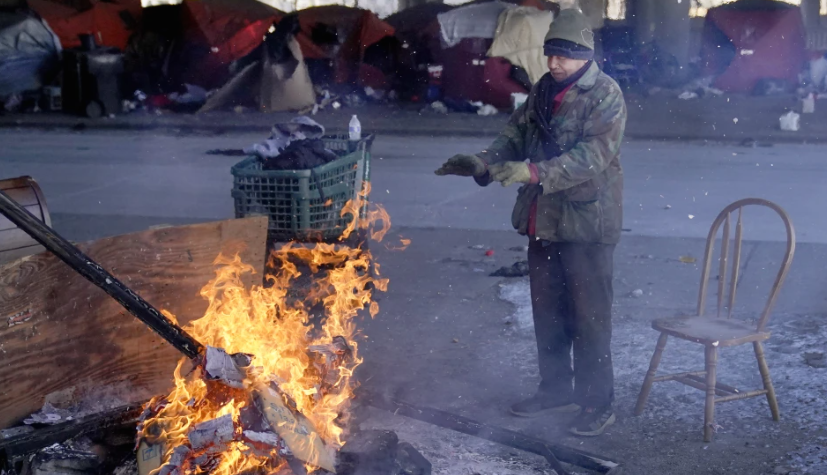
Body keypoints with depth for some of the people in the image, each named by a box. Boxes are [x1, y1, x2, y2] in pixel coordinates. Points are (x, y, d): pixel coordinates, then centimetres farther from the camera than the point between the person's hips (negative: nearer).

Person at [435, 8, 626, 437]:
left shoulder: (605, 96, -12)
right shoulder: (543, 92, 11)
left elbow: (591, 156, -24)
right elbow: (515, 136, 11)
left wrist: (534, 172, -34)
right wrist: (484, 163, -8)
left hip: (587, 221, -7)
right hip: (543, 220, 8)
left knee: (589, 315, 0)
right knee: (546, 309, 16)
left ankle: (597, 403, 12)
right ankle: (556, 388, 32)